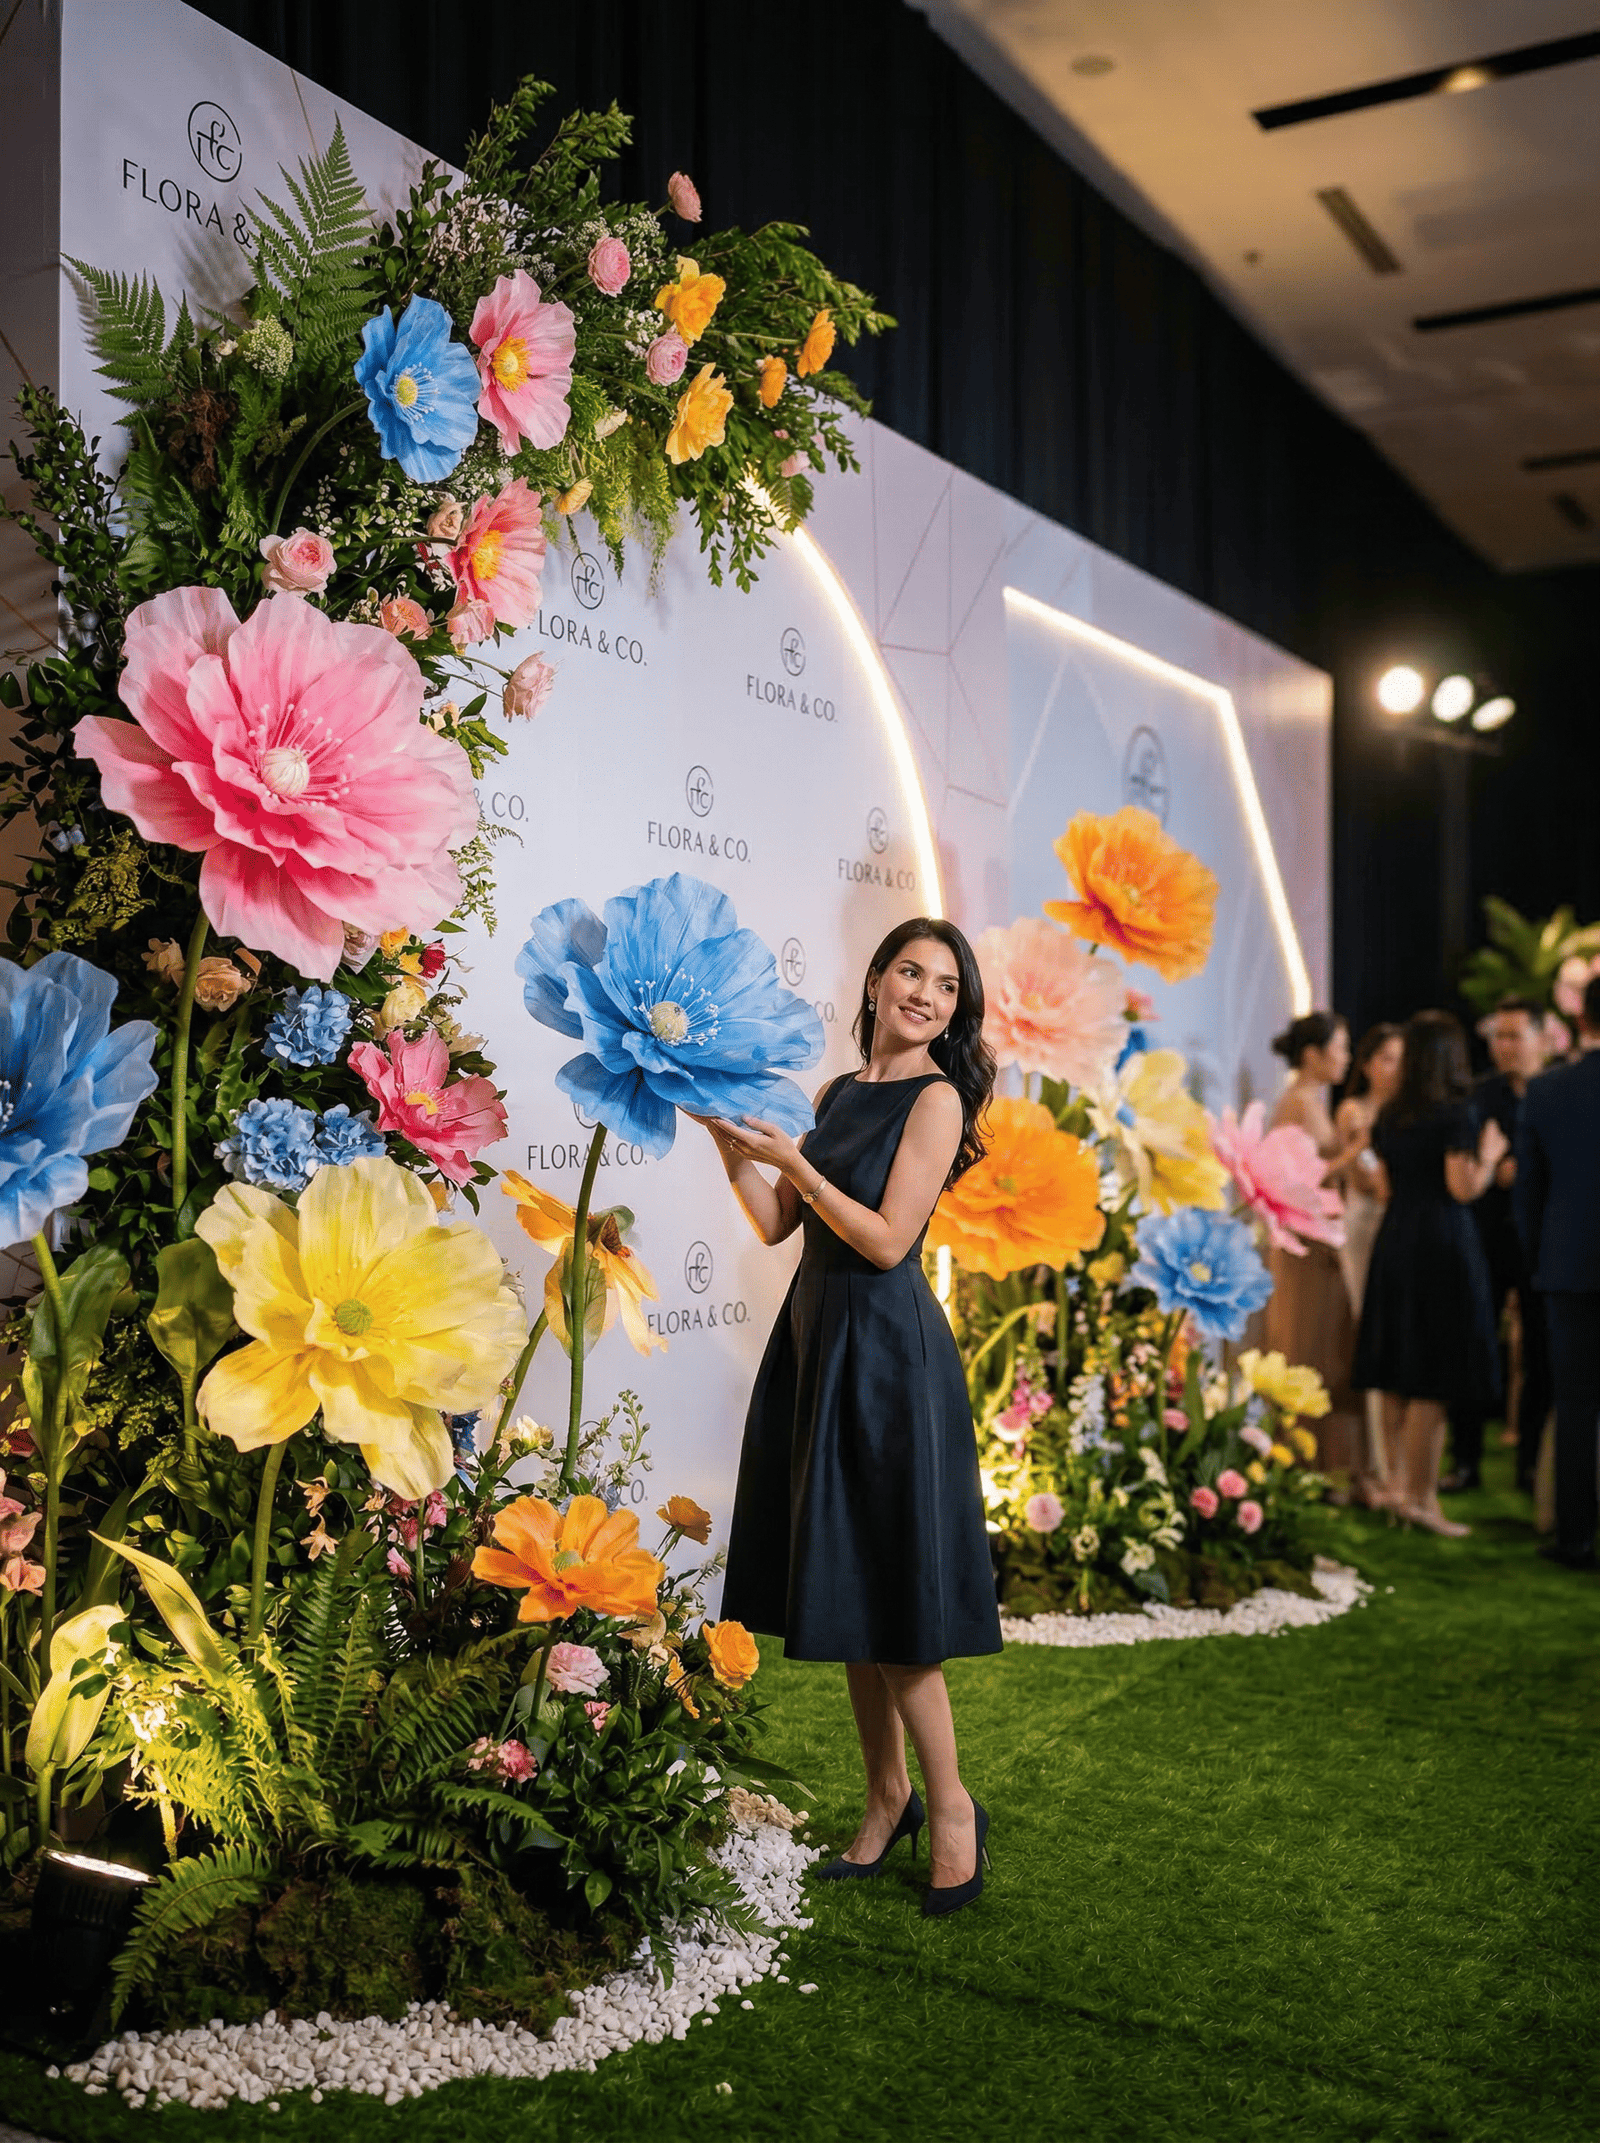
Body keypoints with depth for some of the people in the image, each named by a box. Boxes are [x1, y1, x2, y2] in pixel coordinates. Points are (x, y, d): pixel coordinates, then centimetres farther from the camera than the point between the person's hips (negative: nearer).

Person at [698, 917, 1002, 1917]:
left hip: (886, 1349, -7)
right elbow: (776, 1224, 11)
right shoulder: (839, 1091, 12)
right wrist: (727, 1134, 3)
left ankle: (951, 1806, 15)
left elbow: (886, 1238, -16)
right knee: (845, 1588, 13)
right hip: (818, 1340, 7)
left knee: (885, 1588, -2)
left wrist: (791, 1159, -16)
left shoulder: (937, 1097, -9)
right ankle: (888, 1797, 26)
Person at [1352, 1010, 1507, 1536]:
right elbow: (1463, 1188, -15)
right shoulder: (1455, 1114, -10)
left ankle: (1399, 1483, 19)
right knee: (1435, 1383, -1)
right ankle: (1420, 1497, 1)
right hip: (1443, 1245, -7)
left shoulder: (1389, 1116, 8)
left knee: (1397, 1380, 12)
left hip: (1394, 1243, 7)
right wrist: (1489, 1157, 2)